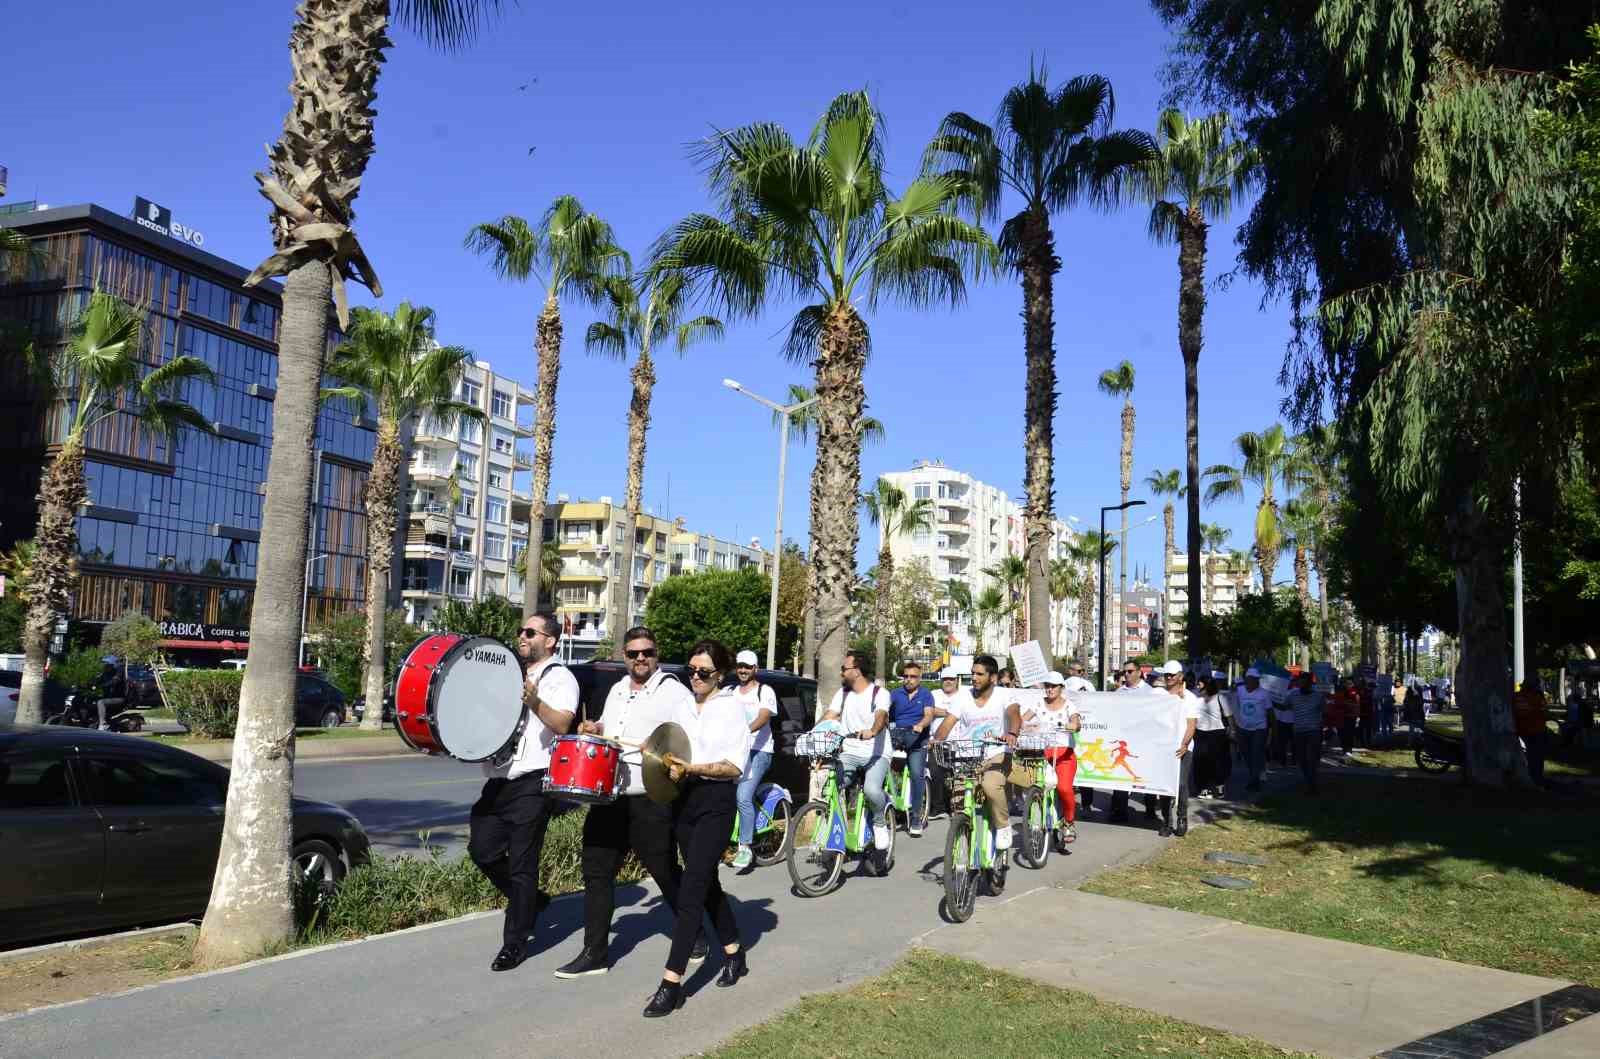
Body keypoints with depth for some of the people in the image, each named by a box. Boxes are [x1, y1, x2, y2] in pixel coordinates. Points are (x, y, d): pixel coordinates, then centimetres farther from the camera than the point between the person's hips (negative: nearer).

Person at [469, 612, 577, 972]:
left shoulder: (560, 678, -3)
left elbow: (562, 724, -20)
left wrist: (536, 703, -37)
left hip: (532, 783, -7)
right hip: (497, 780, 7)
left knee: (522, 864, -1)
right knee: (483, 850, 5)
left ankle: (515, 943, 10)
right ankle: (531, 901, 27)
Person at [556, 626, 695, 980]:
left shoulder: (673, 692, -7)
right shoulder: (617, 690, 16)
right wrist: (594, 729, 10)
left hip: (650, 801, -6)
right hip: (607, 796, 7)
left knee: (666, 873, 5)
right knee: (597, 871, 6)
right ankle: (595, 953, 13)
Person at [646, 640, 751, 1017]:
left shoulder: (732, 706, -6)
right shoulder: (683, 704, 10)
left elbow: (734, 766, -12)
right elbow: (669, 746, 17)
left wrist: (691, 768, -23)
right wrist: (671, 768, -4)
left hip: (715, 801, -6)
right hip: (683, 798, 6)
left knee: (690, 891, -10)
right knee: (707, 885, 17)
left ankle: (671, 983, -9)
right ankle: (734, 956, 34)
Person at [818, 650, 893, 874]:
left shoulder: (879, 693, -4)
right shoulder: (842, 694, 12)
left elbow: (881, 716, -23)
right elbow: (828, 717, 2)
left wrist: (872, 731, -45)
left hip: (876, 754, -4)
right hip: (849, 753, 4)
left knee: (872, 789, -31)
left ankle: (880, 824, -1)